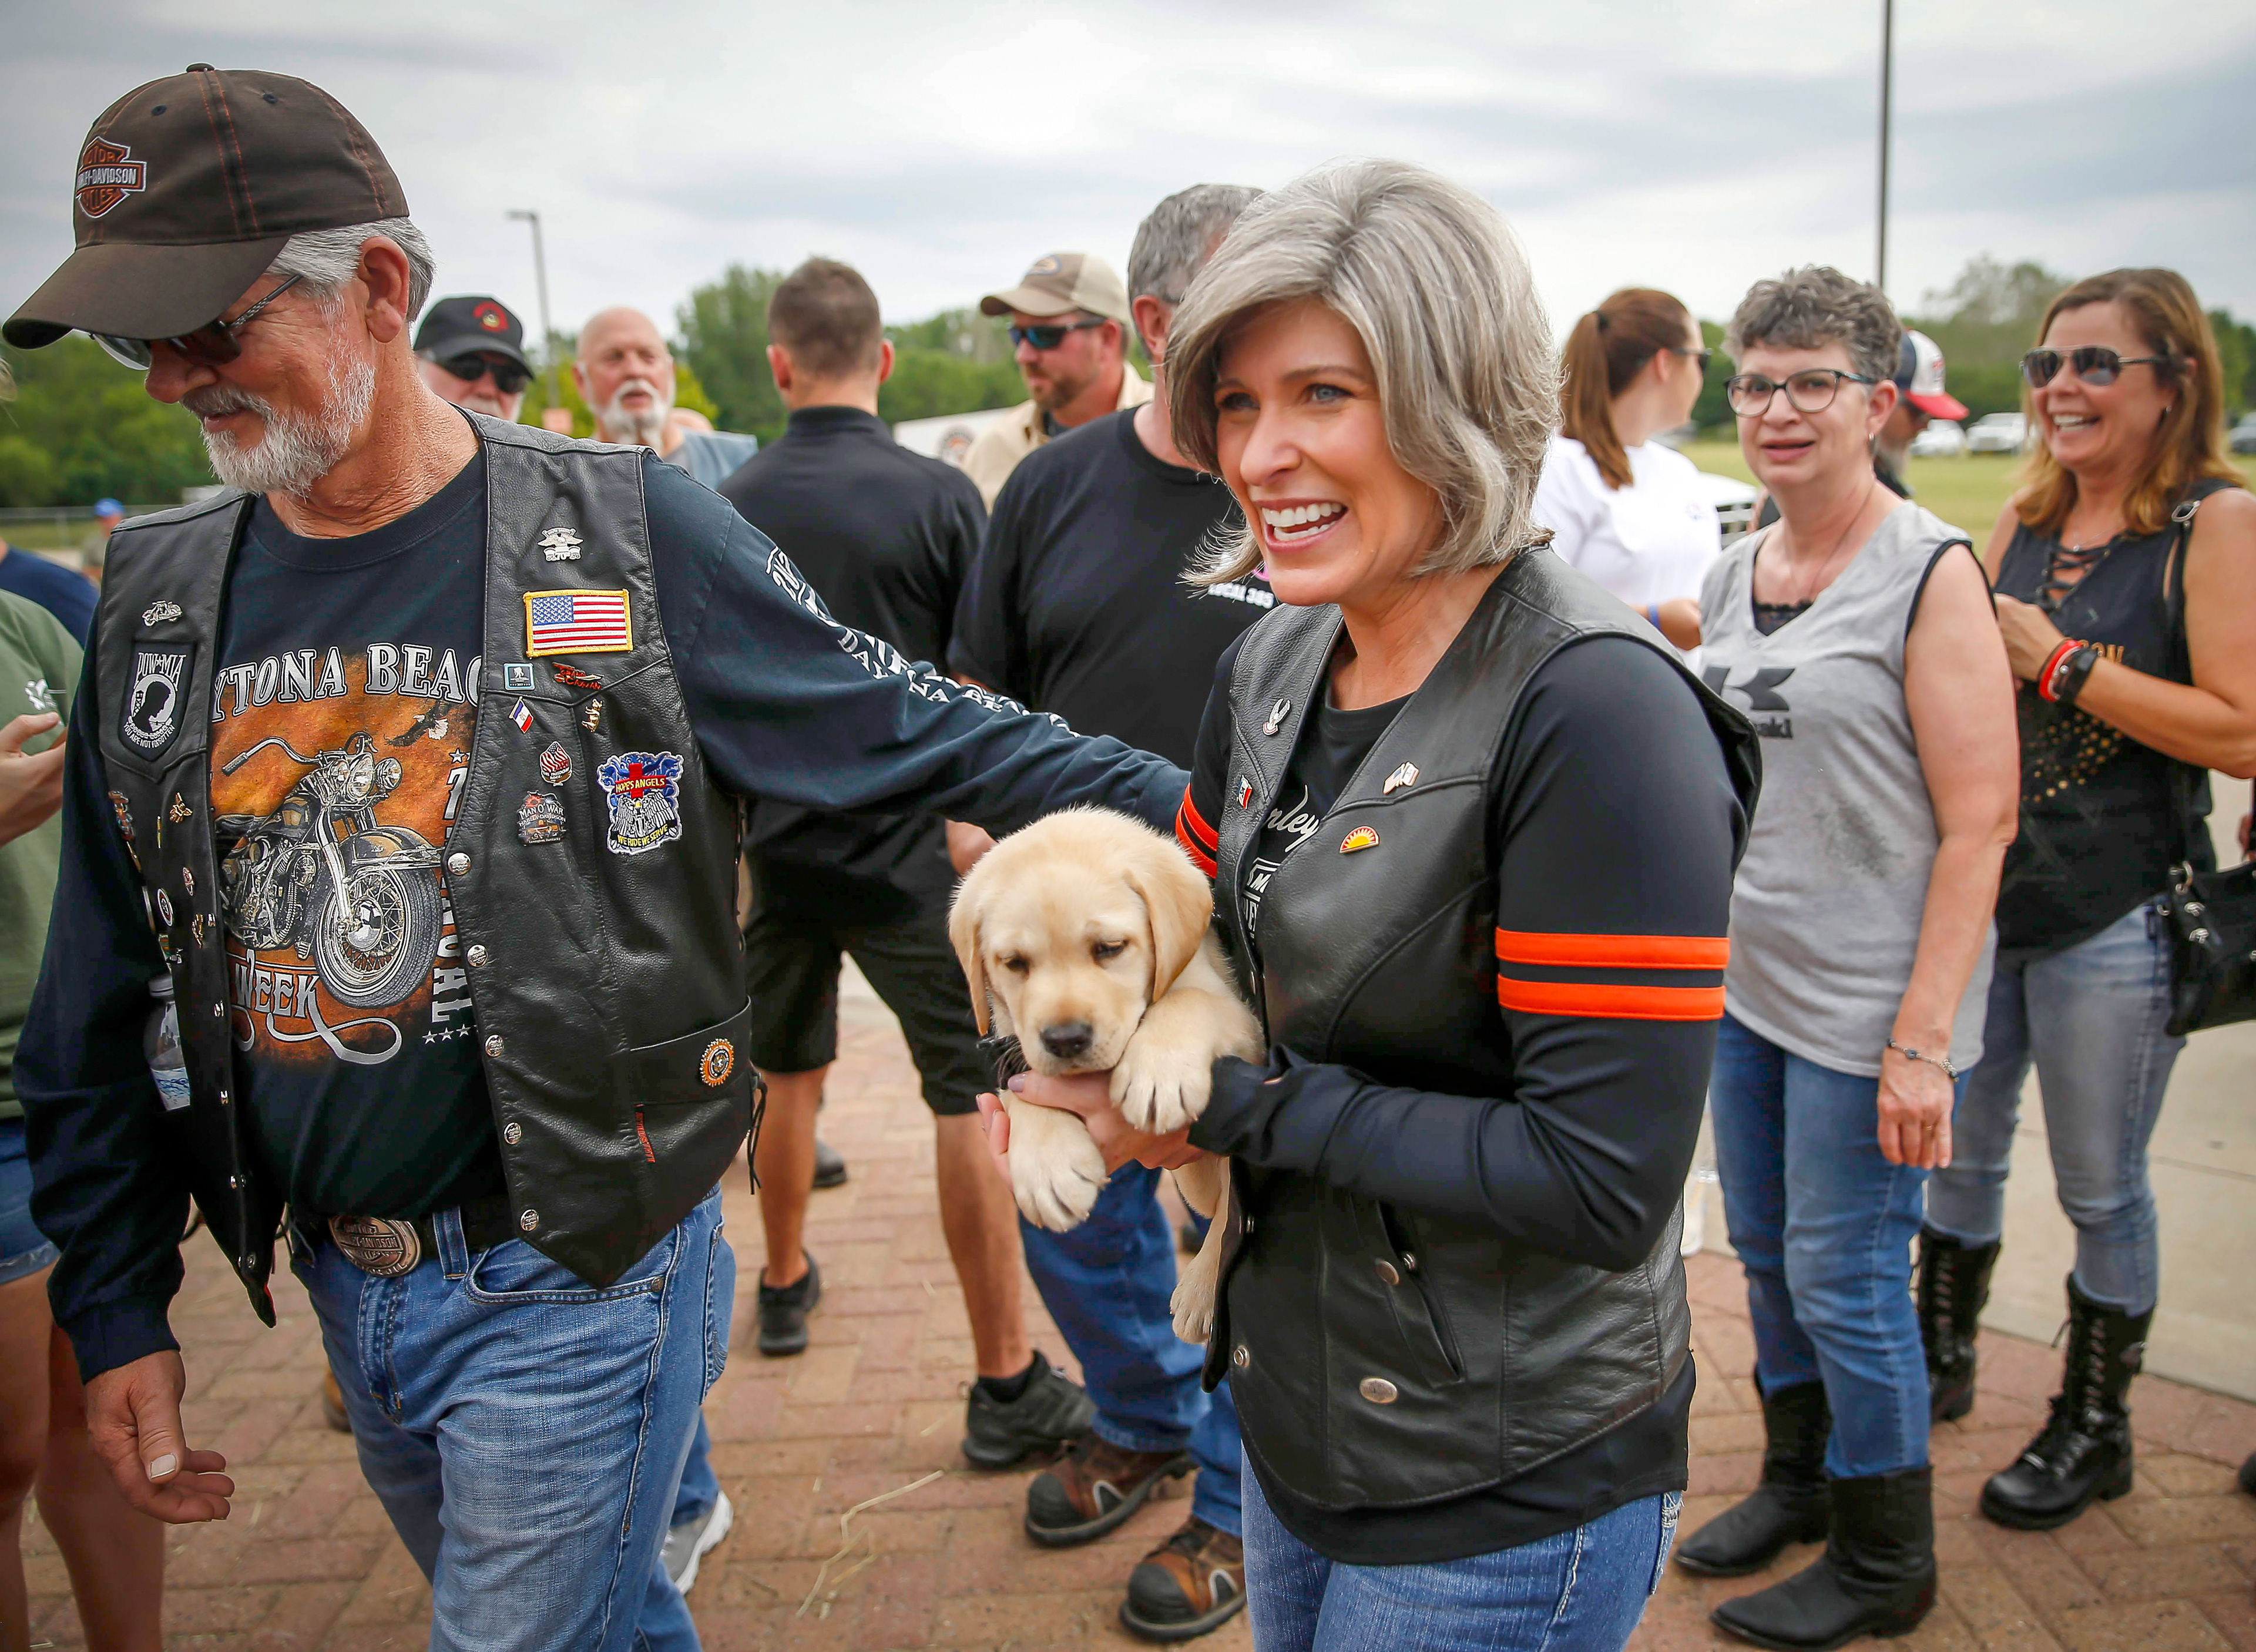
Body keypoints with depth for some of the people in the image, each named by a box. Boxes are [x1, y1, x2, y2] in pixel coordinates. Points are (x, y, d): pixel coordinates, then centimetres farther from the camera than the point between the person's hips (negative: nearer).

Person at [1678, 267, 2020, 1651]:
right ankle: (1799, 1478, 40)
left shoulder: (1931, 573, -12)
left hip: (1870, 1007, -6)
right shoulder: (1732, 576, 8)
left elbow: (1980, 823, -15)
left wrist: (1922, 1040, -19)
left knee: (1844, 1280, 4)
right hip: (1743, 982, 7)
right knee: (1766, 1252, 18)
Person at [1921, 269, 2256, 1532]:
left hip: (2117, 917, -5)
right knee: (1960, 1146, 17)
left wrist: (2058, 660, -18)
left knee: (2100, 1188, 9)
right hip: (1984, 892, 5)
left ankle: (2096, 1427, 29)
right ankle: (1942, 1360, 38)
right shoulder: (2022, 522, 8)